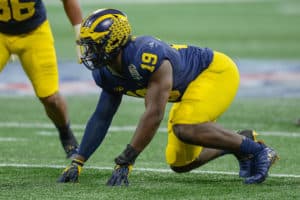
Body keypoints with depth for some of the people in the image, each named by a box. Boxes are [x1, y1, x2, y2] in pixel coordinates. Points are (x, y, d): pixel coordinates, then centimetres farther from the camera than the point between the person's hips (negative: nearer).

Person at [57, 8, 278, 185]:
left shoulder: (147, 57, -36)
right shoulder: (107, 73, -8)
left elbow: (154, 114, -37)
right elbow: (101, 118, 1)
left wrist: (125, 162, -35)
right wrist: (77, 162, -6)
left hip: (217, 71, -9)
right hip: (191, 87, 9)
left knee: (185, 129, -33)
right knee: (180, 163, 6)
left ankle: (256, 150, -15)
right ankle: (242, 141, 24)